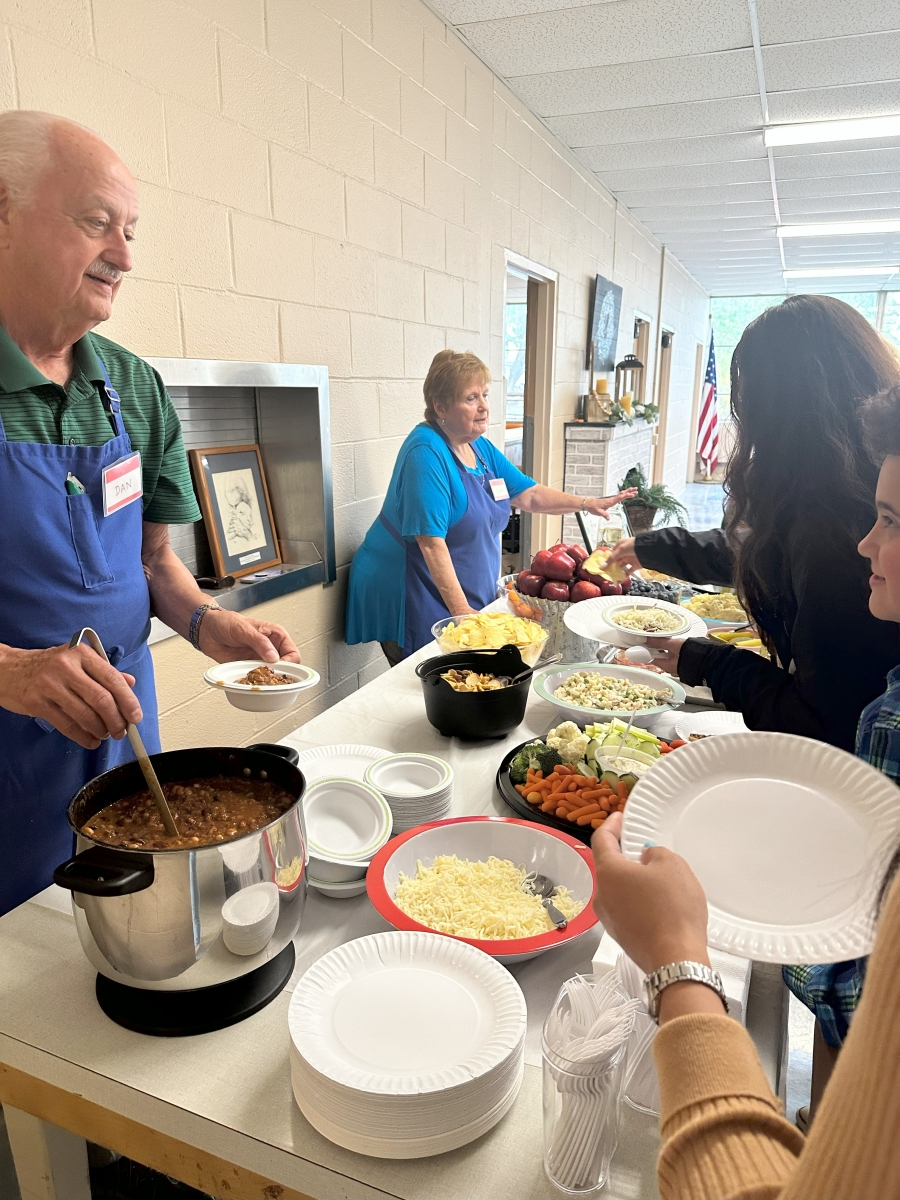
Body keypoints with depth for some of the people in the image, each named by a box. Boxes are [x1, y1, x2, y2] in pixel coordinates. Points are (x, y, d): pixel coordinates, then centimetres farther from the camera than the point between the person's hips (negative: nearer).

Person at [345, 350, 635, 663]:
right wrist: (460, 610, -26)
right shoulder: (427, 452, -20)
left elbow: (528, 494, 14)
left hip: (472, 595, 8)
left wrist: (587, 503, 1)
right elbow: (431, 542, -25)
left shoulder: (481, 447, 8)